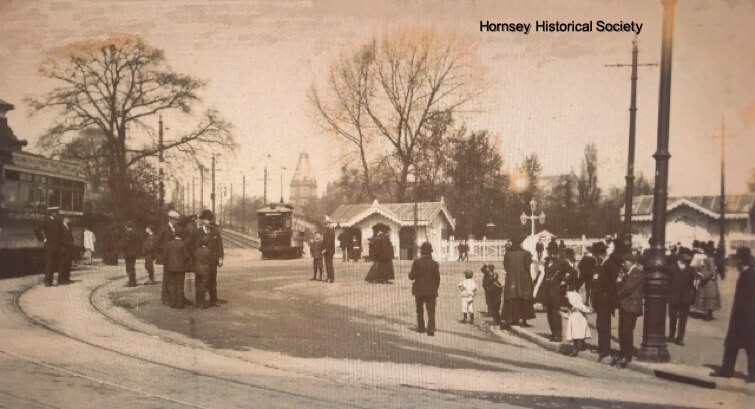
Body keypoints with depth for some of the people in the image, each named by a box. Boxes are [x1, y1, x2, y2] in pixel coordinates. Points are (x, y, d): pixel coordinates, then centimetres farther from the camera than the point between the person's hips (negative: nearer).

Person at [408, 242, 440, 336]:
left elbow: (411, 276, -10)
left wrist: (411, 272, 12)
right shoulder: (434, 264, -5)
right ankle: (430, 329, -11)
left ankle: (421, 327, 22)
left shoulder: (416, 262, -9)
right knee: (431, 311, 1)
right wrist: (435, 289, 11)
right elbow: (437, 278, -1)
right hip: (431, 291, 0)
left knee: (420, 310, 17)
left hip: (419, 290, 0)